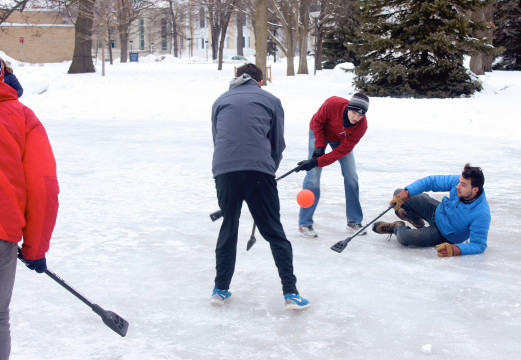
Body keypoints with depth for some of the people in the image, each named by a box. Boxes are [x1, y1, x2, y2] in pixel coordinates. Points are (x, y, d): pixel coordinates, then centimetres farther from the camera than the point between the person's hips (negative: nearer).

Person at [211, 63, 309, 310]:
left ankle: (221, 289, 22)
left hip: (224, 171, 2)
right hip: (258, 170, -2)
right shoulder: (270, 100, 17)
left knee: (228, 228, 18)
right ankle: (290, 293, 2)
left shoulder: (220, 101, 23)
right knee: (274, 232, 5)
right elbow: (278, 144, 17)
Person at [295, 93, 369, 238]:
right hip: (320, 133, -2)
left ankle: (354, 222, 11)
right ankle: (305, 223, -7)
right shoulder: (332, 104, -37)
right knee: (313, 175, -13)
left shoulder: (361, 125, -30)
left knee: (351, 176, -5)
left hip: (341, 140, 2)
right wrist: (319, 146, -25)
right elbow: (317, 122, -18)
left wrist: (317, 162, -36)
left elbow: (342, 150, -29)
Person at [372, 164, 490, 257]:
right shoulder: (460, 181, -26)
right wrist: (406, 193, -25)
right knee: (399, 193, 1)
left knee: (404, 237, -23)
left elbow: (479, 245, -30)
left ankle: (398, 228, 16)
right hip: (439, 211, 5)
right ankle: (417, 221, 30)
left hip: (445, 234, -5)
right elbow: (432, 181, -16)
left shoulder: (482, 214, -38)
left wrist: (456, 249, -46)